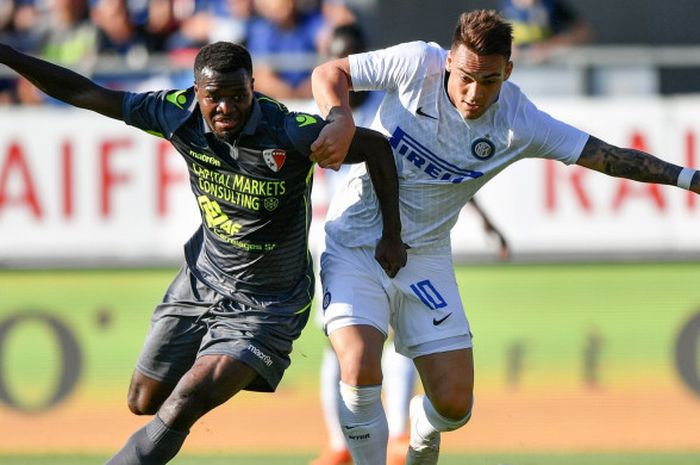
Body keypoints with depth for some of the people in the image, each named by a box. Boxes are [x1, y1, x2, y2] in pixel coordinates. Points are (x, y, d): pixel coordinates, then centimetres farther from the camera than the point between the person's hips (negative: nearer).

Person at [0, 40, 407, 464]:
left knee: (185, 407, -21)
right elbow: (85, 94, -8)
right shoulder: (178, 115, -16)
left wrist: (392, 236, -14)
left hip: (268, 305, -5)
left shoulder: (289, 133, -28)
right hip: (201, 282, 5)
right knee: (144, 404, 16)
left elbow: (376, 146, -17)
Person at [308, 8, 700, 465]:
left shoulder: (520, 124, -13)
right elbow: (330, 73, -7)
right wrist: (340, 121, -27)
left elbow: (609, 156, -11)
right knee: (361, 374, -24)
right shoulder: (417, 64, -16)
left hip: (425, 256, 2)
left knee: (454, 405, -1)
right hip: (356, 242, -2)